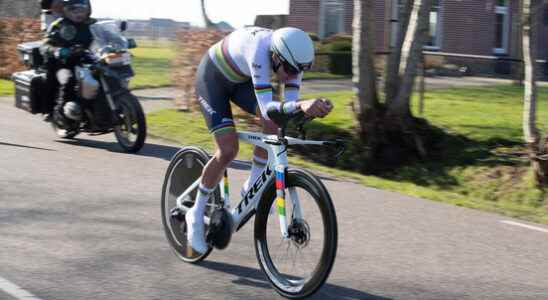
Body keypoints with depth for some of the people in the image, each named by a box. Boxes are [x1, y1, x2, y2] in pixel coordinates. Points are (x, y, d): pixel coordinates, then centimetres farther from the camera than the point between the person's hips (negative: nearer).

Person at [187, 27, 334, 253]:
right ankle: (196, 215, 3)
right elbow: (267, 108, -47)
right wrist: (301, 106, -64)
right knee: (228, 151, -16)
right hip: (212, 78, -6)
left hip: (240, 79, 6)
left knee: (274, 122, -18)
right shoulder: (259, 51, -41)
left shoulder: (292, 56, -21)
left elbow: (290, 105, -21)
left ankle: (251, 188, 1)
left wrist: (311, 108, -42)